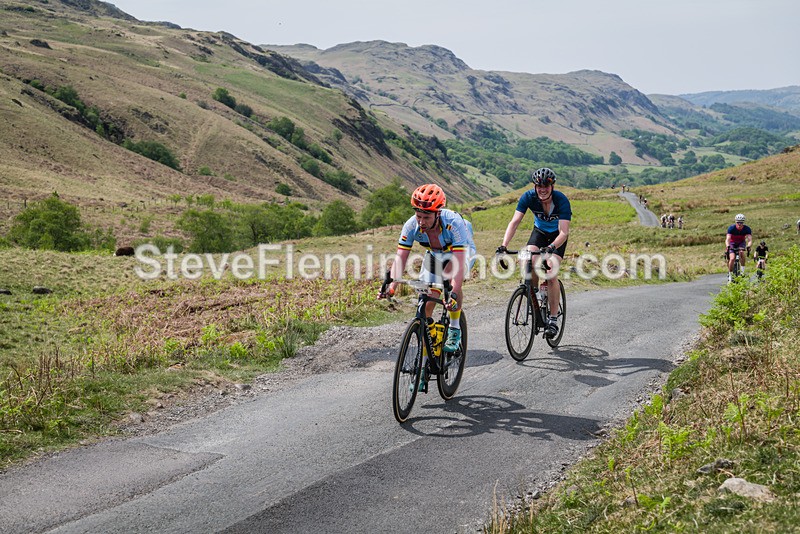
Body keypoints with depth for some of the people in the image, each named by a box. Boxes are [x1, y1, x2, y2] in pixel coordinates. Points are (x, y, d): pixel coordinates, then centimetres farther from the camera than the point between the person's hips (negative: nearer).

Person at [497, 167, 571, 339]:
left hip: (557, 235, -3)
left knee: (551, 274, -19)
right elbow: (514, 222, -30)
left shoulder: (562, 200, -31)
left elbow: (564, 231, -38)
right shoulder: (528, 197, -24)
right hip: (540, 231, 3)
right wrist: (504, 246, -44)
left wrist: (551, 247, -57)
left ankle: (553, 319, -9)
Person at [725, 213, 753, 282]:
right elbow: (727, 239, -37)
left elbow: (750, 240, -32)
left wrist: (748, 246, -53)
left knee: (741, 252, -32)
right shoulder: (731, 228, -27)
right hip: (732, 243, -1)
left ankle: (743, 271, -19)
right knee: (732, 259, -20)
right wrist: (727, 247, -56)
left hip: (741, 243, 1)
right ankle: (730, 275, -3)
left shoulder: (747, 229, -24)